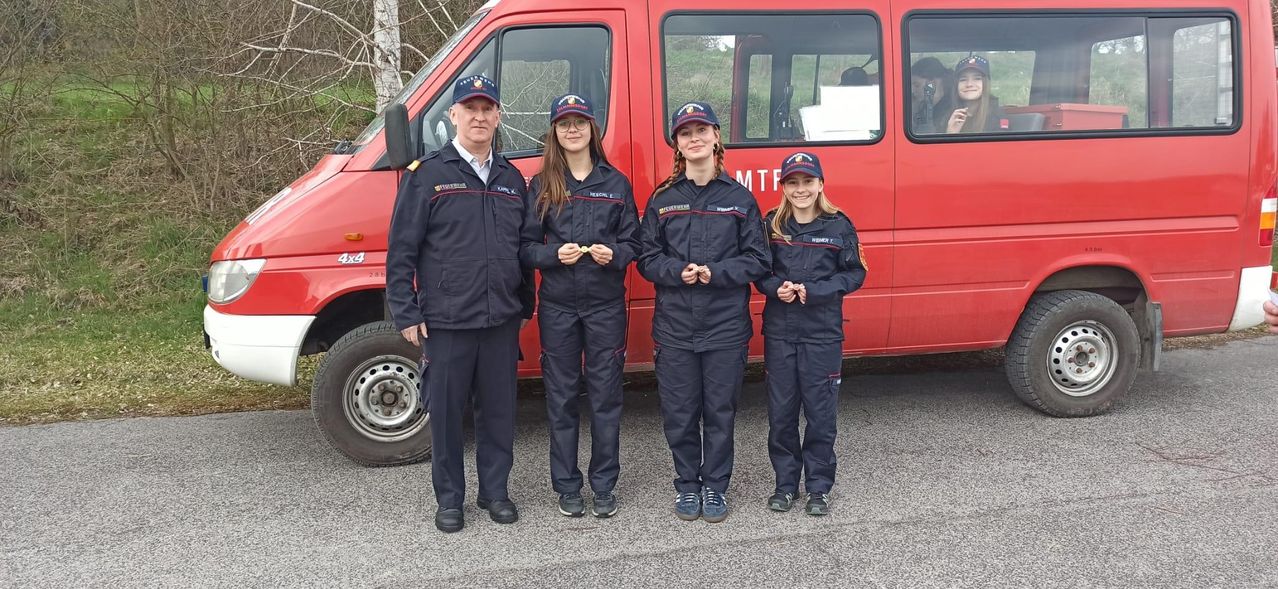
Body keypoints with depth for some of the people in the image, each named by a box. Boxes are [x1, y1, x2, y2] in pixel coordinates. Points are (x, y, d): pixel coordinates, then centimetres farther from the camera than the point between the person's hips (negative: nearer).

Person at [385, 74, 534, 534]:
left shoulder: (511, 179, 11)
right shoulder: (427, 174, -2)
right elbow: (402, 250, -4)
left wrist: (525, 306, 14)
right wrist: (405, 313, -9)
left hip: (501, 322, 4)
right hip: (445, 322, -3)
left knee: (499, 410, 11)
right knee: (446, 412, 6)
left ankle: (495, 491, 26)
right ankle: (449, 499, 21)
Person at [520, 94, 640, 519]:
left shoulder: (616, 183, 5)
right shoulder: (541, 186, 4)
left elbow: (633, 243, 6)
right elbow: (525, 248, 2)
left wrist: (614, 254, -15)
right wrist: (554, 254, -17)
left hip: (606, 304, 0)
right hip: (557, 305, 0)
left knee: (605, 395, 5)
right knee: (562, 396, 6)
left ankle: (604, 485, 18)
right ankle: (567, 486, 18)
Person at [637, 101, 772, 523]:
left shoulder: (739, 198, 4)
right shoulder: (662, 199, 7)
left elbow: (758, 259, 1)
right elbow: (647, 258, 5)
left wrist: (715, 273, -14)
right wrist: (679, 272, -14)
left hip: (726, 326, -1)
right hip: (674, 326, 1)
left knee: (720, 410, 6)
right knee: (679, 413, 6)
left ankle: (715, 487, 21)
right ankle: (687, 485, 23)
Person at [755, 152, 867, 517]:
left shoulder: (838, 226, -2)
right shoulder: (772, 225, 4)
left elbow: (855, 274, -2)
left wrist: (811, 291, -14)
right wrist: (778, 288, -14)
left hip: (823, 333, -2)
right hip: (778, 332, 2)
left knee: (821, 413, 3)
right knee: (781, 412, 8)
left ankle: (818, 487, 17)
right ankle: (785, 483, 22)